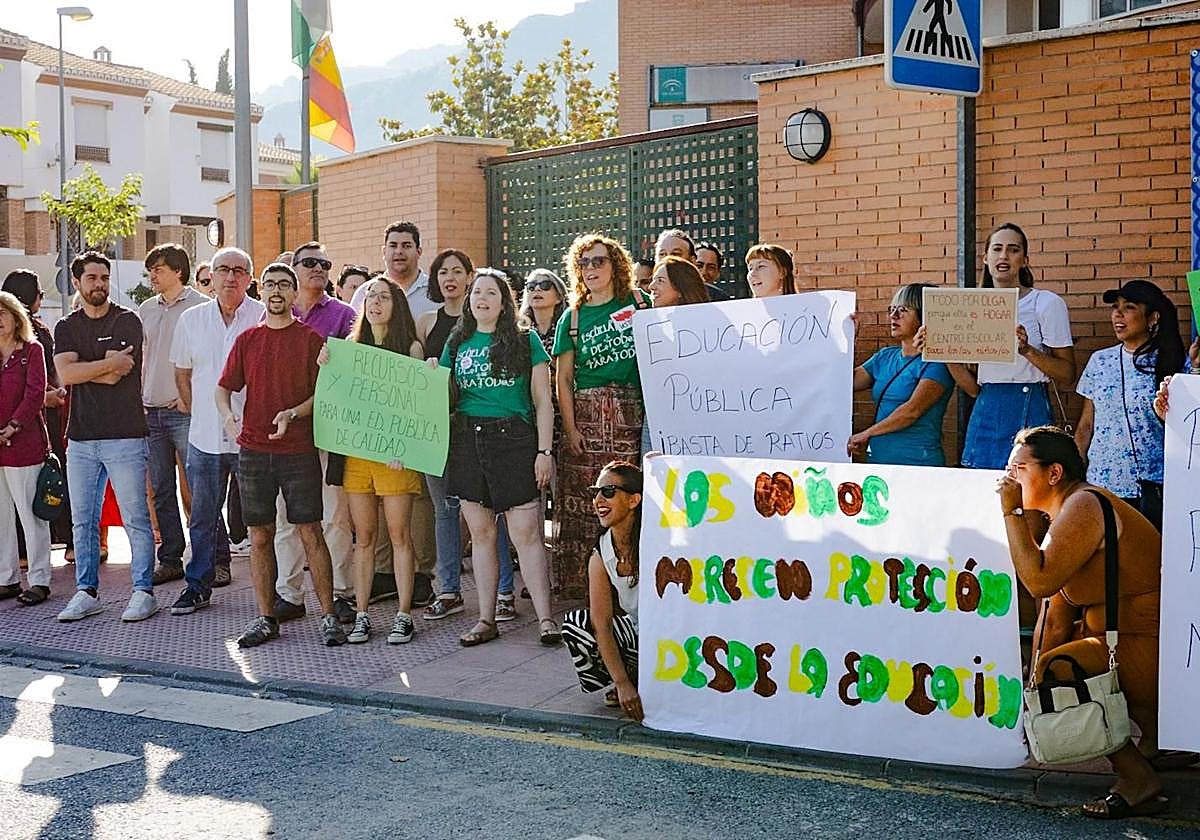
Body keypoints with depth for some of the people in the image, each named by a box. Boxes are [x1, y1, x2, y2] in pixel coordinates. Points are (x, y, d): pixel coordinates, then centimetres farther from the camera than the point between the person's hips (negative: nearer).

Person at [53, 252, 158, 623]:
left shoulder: (127, 321, -1)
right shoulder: (66, 327, 12)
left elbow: (114, 377, -12)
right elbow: (65, 374, -7)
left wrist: (80, 370, -1)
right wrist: (109, 363, -11)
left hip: (125, 437, -4)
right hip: (81, 438, 4)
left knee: (136, 519, -1)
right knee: (83, 521, 10)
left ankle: (143, 592, 7)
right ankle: (87, 592, 19)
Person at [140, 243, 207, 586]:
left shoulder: (201, 307, -5)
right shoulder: (146, 309, 14)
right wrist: (137, 398, 11)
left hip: (184, 412, -6)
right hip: (150, 412, 6)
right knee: (161, 491, 10)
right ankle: (170, 560, 17)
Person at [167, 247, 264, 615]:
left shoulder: (265, 318, -4)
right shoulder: (191, 319, 8)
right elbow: (182, 372, 19)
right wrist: (196, 411, 14)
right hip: (205, 436, 4)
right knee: (202, 516, 11)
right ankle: (198, 586, 21)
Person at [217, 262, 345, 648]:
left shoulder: (310, 339, 1)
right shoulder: (247, 340, 10)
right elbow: (224, 387, 10)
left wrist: (293, 413, -18)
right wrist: (227, 415, -11)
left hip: (298, 451, -3)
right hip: (253, 452, 3)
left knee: (311, 534, -3)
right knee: (260, 538, 7)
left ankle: (328, 615, 5)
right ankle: (266, 618, 16)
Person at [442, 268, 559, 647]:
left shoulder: (526, 341, 5)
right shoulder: (457, 345, 14)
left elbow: (542, 402, 3)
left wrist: (544, 451, -4)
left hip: (514, 440, -3)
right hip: (468, 441, 4)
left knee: (526, 533, -7)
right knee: (481, 533, 8)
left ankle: (545, 618, -2)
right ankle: (486, 619, 14)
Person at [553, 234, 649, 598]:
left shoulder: (638, 302, 10)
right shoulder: (573, 317, 10)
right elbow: (563, 377, 7)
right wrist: (570, 427, -3)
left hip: (632, 413, -1)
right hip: (586, 412, 1)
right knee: (583, 499, -4)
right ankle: (582, 582, 3)